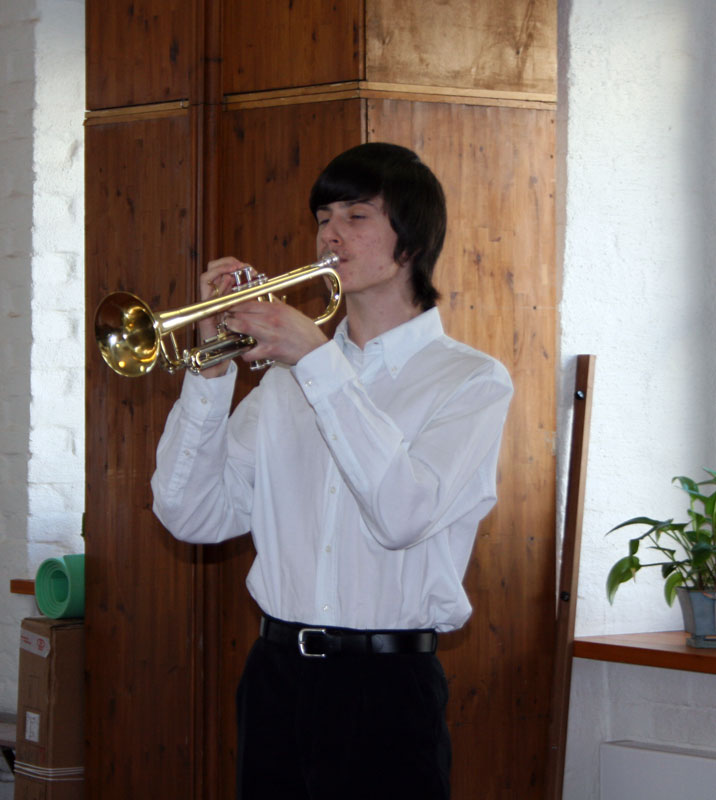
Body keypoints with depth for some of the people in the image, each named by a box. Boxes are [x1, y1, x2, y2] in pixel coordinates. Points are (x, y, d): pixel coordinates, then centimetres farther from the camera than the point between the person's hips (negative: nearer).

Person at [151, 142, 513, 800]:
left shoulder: (471, 380, -2)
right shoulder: (290, 374, 12)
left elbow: (404, 514, -20)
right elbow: (194, 516, 5)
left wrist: (317, 360, -19)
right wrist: (212, 369, -6)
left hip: (386, 686, -4)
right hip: (276, 672, 4)